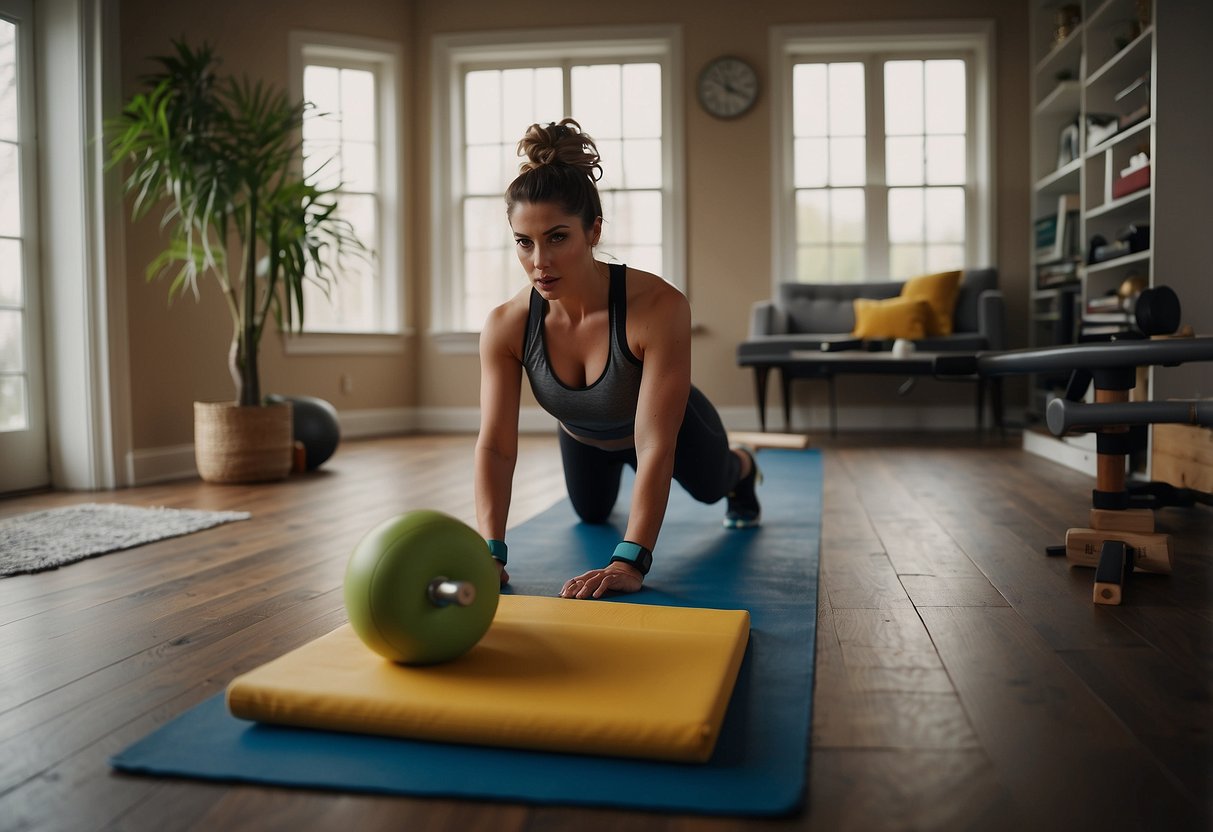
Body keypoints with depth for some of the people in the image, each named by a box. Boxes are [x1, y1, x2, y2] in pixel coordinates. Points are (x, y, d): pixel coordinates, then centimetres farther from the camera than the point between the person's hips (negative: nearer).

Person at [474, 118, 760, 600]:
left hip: (672, 425, -3)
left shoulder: (659, 307, -45)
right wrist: (490, 550, -46)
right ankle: (613, 476, 69)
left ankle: (743, 470, 68)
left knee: (709, 487, 30)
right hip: (584, 437, 3)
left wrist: (630, 562, -52)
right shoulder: (506, 326, -33)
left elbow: (655, 446, -46)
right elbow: (495, 444, -33)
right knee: (590, 514, 33)